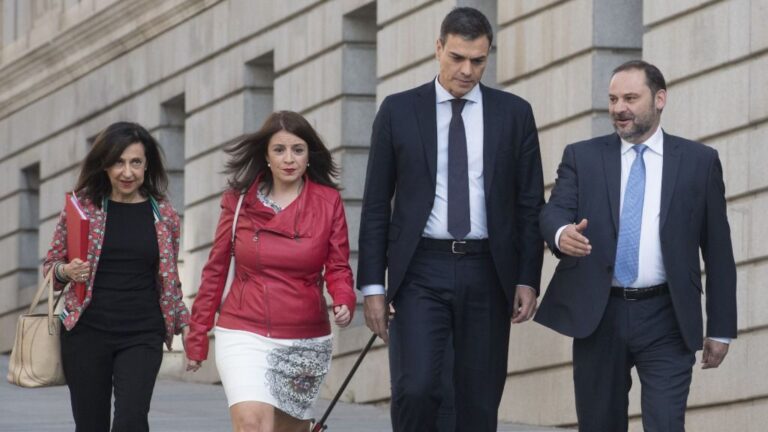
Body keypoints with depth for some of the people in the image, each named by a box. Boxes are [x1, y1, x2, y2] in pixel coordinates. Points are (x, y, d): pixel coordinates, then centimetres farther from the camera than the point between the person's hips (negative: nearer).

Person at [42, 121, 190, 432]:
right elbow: (50, 264, 11)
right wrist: (66, 271, -10)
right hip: (87, 332, 0)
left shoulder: (163, 215, 7)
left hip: (142, 336, 0)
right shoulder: (81, 206, 3)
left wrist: (184, 324, 8)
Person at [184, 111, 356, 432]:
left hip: (305, 341, 1)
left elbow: (338, 268, 2)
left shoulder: (328, 202, 2)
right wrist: (197, 337, 9)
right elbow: (215, 271, 8)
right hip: (244, 335, -1)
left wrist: (344, 303, -20)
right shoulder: (239, 201, 2)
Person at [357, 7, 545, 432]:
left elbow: (530, 203, 8)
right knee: (415, 390, -16)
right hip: (420, 272, -1)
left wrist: (528, 279, -1)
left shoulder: (514, 113, 6)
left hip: (486, 273, 1)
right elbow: (376, 204, 5)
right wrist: (373, 285, -1)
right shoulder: (398, 111, 4)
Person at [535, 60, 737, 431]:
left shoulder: (699, 161, 5)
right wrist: (562, 233, -30)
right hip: (598, 316, 2)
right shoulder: (582, 157, 8)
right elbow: (554, 211, -5)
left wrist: (720, 328, 3)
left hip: (665, 320, -2)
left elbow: (717, 249, 5)